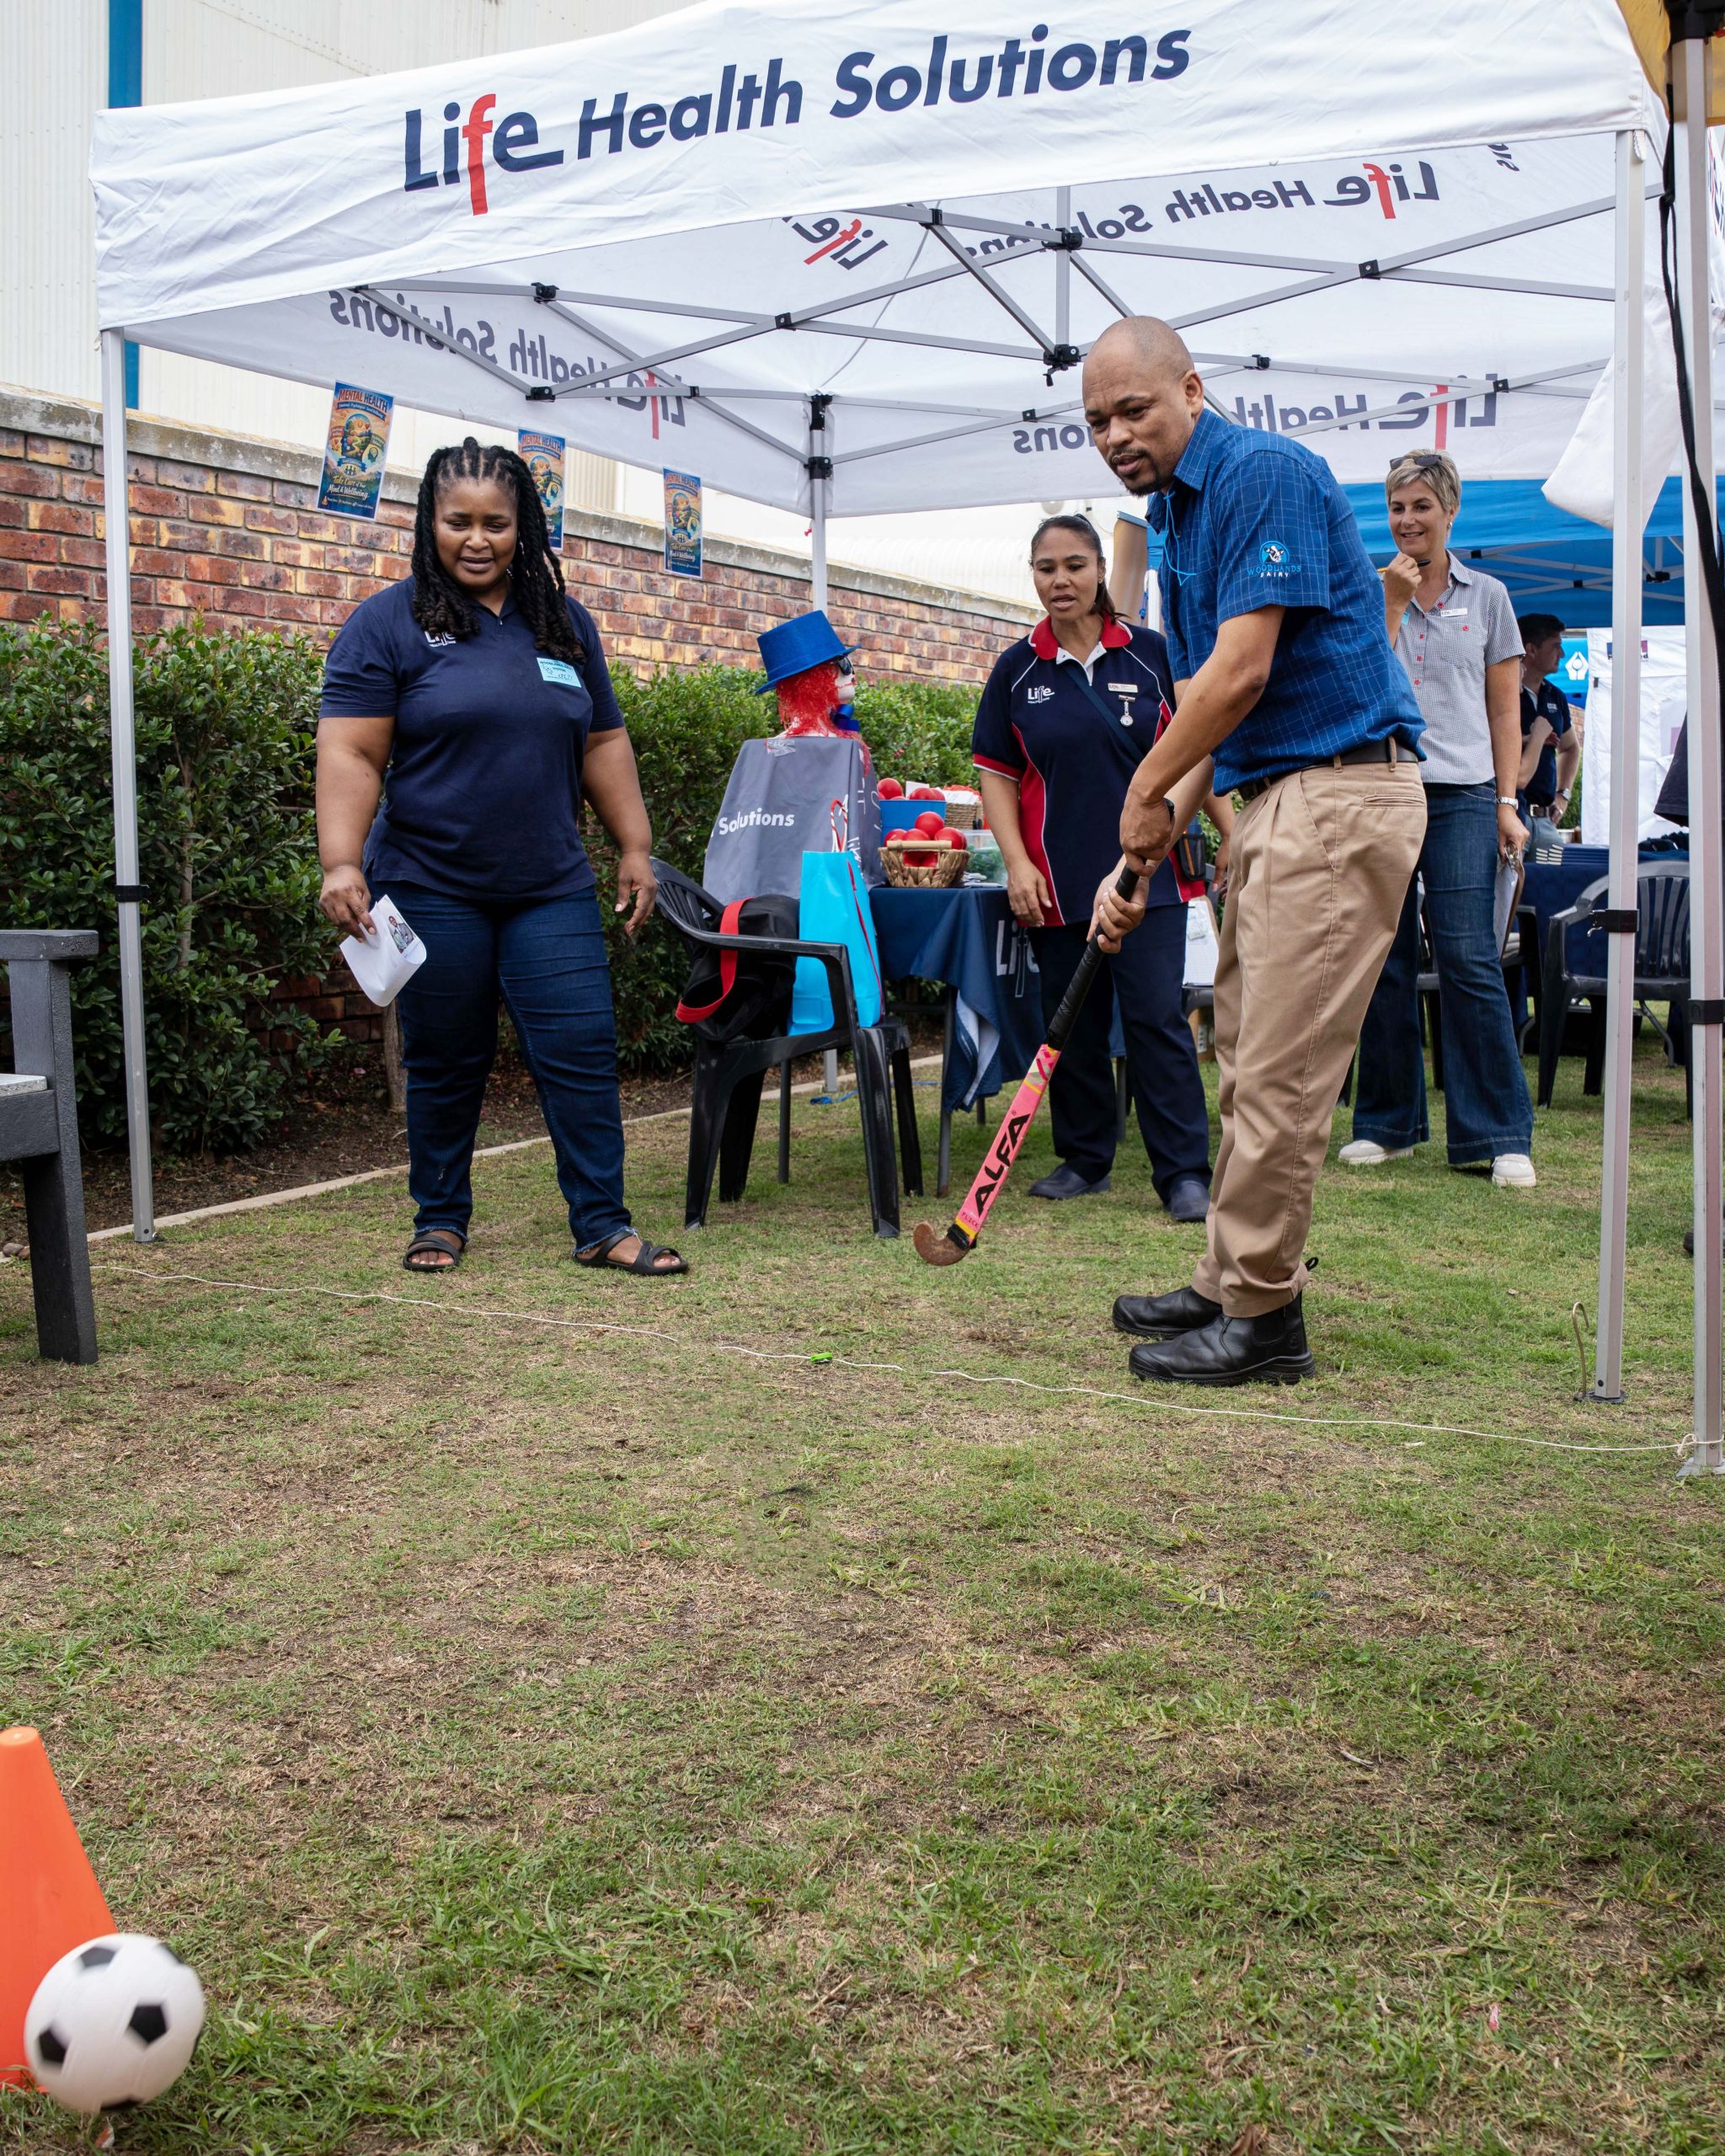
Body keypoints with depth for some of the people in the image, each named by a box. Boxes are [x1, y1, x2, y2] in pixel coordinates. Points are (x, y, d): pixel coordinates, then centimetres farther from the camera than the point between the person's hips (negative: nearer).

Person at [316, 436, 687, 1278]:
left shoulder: (566, 623, 12)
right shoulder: (388, 624, -1)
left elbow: (603, 743, 16)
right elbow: (350, 753, -8)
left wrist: (634, 848, 11)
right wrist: (341, 862, -19)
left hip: (552, 891, 3)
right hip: (432, 889, -3)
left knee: (582, 1051, -3)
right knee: (444, 1064, 7)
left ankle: (602, 1225, 5)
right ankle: (439, 1220, 22)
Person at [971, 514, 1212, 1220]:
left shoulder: (1152, 654, 2)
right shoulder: (1017, 669, 5)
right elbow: (996, 774, 7)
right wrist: (1017, 864, -4)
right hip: (1058, 881, 2)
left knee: (1157, 1017, -6)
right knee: (1072, 1022, 10)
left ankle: (1185, 1173, -2)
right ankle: (1083, 1158, 24)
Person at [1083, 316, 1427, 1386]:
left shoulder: (1266, 473, -11)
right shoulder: (1181, 516, 18)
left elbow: (1241, 674, -19)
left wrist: (1146, 793, -6)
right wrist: (1145, 856, 11)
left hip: (1339, 795, -10)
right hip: (1273, 800, 10)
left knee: (1281, 1070, -8)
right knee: (1247, 1064, 13)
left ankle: (1264, 1318, 0)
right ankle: (1232, 1285, 22)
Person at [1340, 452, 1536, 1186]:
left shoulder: (1487, 598, 10)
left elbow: (1503, 712, 10)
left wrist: (1508, 803, 2)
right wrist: (1391, 604, -8)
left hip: (1461, 794, -1)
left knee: (1469, 959, -9)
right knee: (1383, 963, 4)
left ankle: (1499, 1134, -4)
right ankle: (1388, 1124, 15)